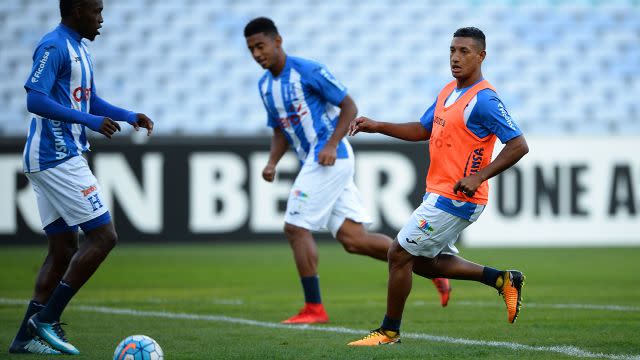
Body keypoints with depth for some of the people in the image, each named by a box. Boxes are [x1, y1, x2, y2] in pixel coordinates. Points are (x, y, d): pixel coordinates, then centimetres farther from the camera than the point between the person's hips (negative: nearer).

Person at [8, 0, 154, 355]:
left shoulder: (79, 50, 18)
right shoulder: (54, 47, -13)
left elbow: (90, 100, 29)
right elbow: (35, 100, -23)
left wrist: (129, 116, 15)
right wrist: (90, 121, -26)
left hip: (62, 158, 10)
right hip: (58, 158, -10)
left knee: (63, 250, 9)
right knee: (103, 236, -10)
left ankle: (26, 337, 8)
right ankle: (46, 319, -8)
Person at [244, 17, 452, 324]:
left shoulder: (308, 71, -11)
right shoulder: (265, 86, 13)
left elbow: (349, 107, -8)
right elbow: (279, 130, 23)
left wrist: (331, 145, -20)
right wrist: (272, 163, 5)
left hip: (330, 158, -8)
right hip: (313, 161, 8)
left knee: (295, 228, -10)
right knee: (353, 239, 2)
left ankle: (314, 308, -4)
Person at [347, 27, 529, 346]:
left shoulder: (484, 100, -17)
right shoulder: (448, 92, 11)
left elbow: (518, 145, -21)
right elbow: (422, 130, 23)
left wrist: (479, 177, -28)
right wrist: (377, 126, 12)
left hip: (456, 199, -10)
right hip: (440, 195, 10)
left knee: (400, 254, -4)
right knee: (424, 262, 18)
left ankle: (389, 331, 11)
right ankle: (502, 279, 22)